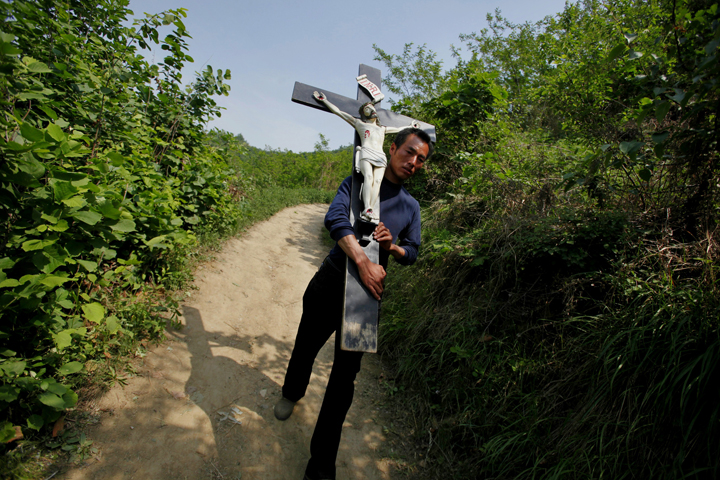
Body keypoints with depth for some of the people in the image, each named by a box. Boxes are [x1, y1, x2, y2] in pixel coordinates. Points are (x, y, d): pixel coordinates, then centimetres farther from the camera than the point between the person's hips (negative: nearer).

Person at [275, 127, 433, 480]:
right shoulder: (358, 183, -5)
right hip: (330, 283, -2)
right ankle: (291, 394, 54)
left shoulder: (411, 207, 9)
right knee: (305, 349, 18)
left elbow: (412, 252, 13)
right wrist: (363, 261, -36)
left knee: (345, 377, 5)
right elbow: (335, 218, -22)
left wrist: (391, 245, -11)